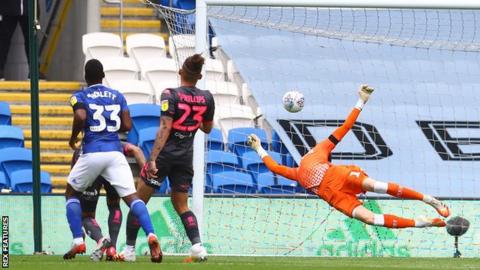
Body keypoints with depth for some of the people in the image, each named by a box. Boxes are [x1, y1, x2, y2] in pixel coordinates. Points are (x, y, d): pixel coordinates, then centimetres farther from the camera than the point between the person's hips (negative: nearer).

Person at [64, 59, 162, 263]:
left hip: (92, 153, -2)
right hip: (115, 152, 2)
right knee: (131, 197, -4)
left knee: (72, 193, 20)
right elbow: (127, 126, 8)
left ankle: (78, 241, 9)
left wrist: (73, 138, 0)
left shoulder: (79, 97, 3)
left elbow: (81, 117, -17)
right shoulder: (117, 96, 14)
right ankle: (151, 235, -28)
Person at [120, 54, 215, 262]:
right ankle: (197, 245, -5)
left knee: (138, 201, 8)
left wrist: (153, 159, -23)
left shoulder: (171, 95, -13)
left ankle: (129, 249, 8)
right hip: (186, 157, 5)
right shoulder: (206, 98, 0)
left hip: (165, 154, -5)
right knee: (181, 205, 16)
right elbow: (207, 128, 14)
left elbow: (164, 129, -21)